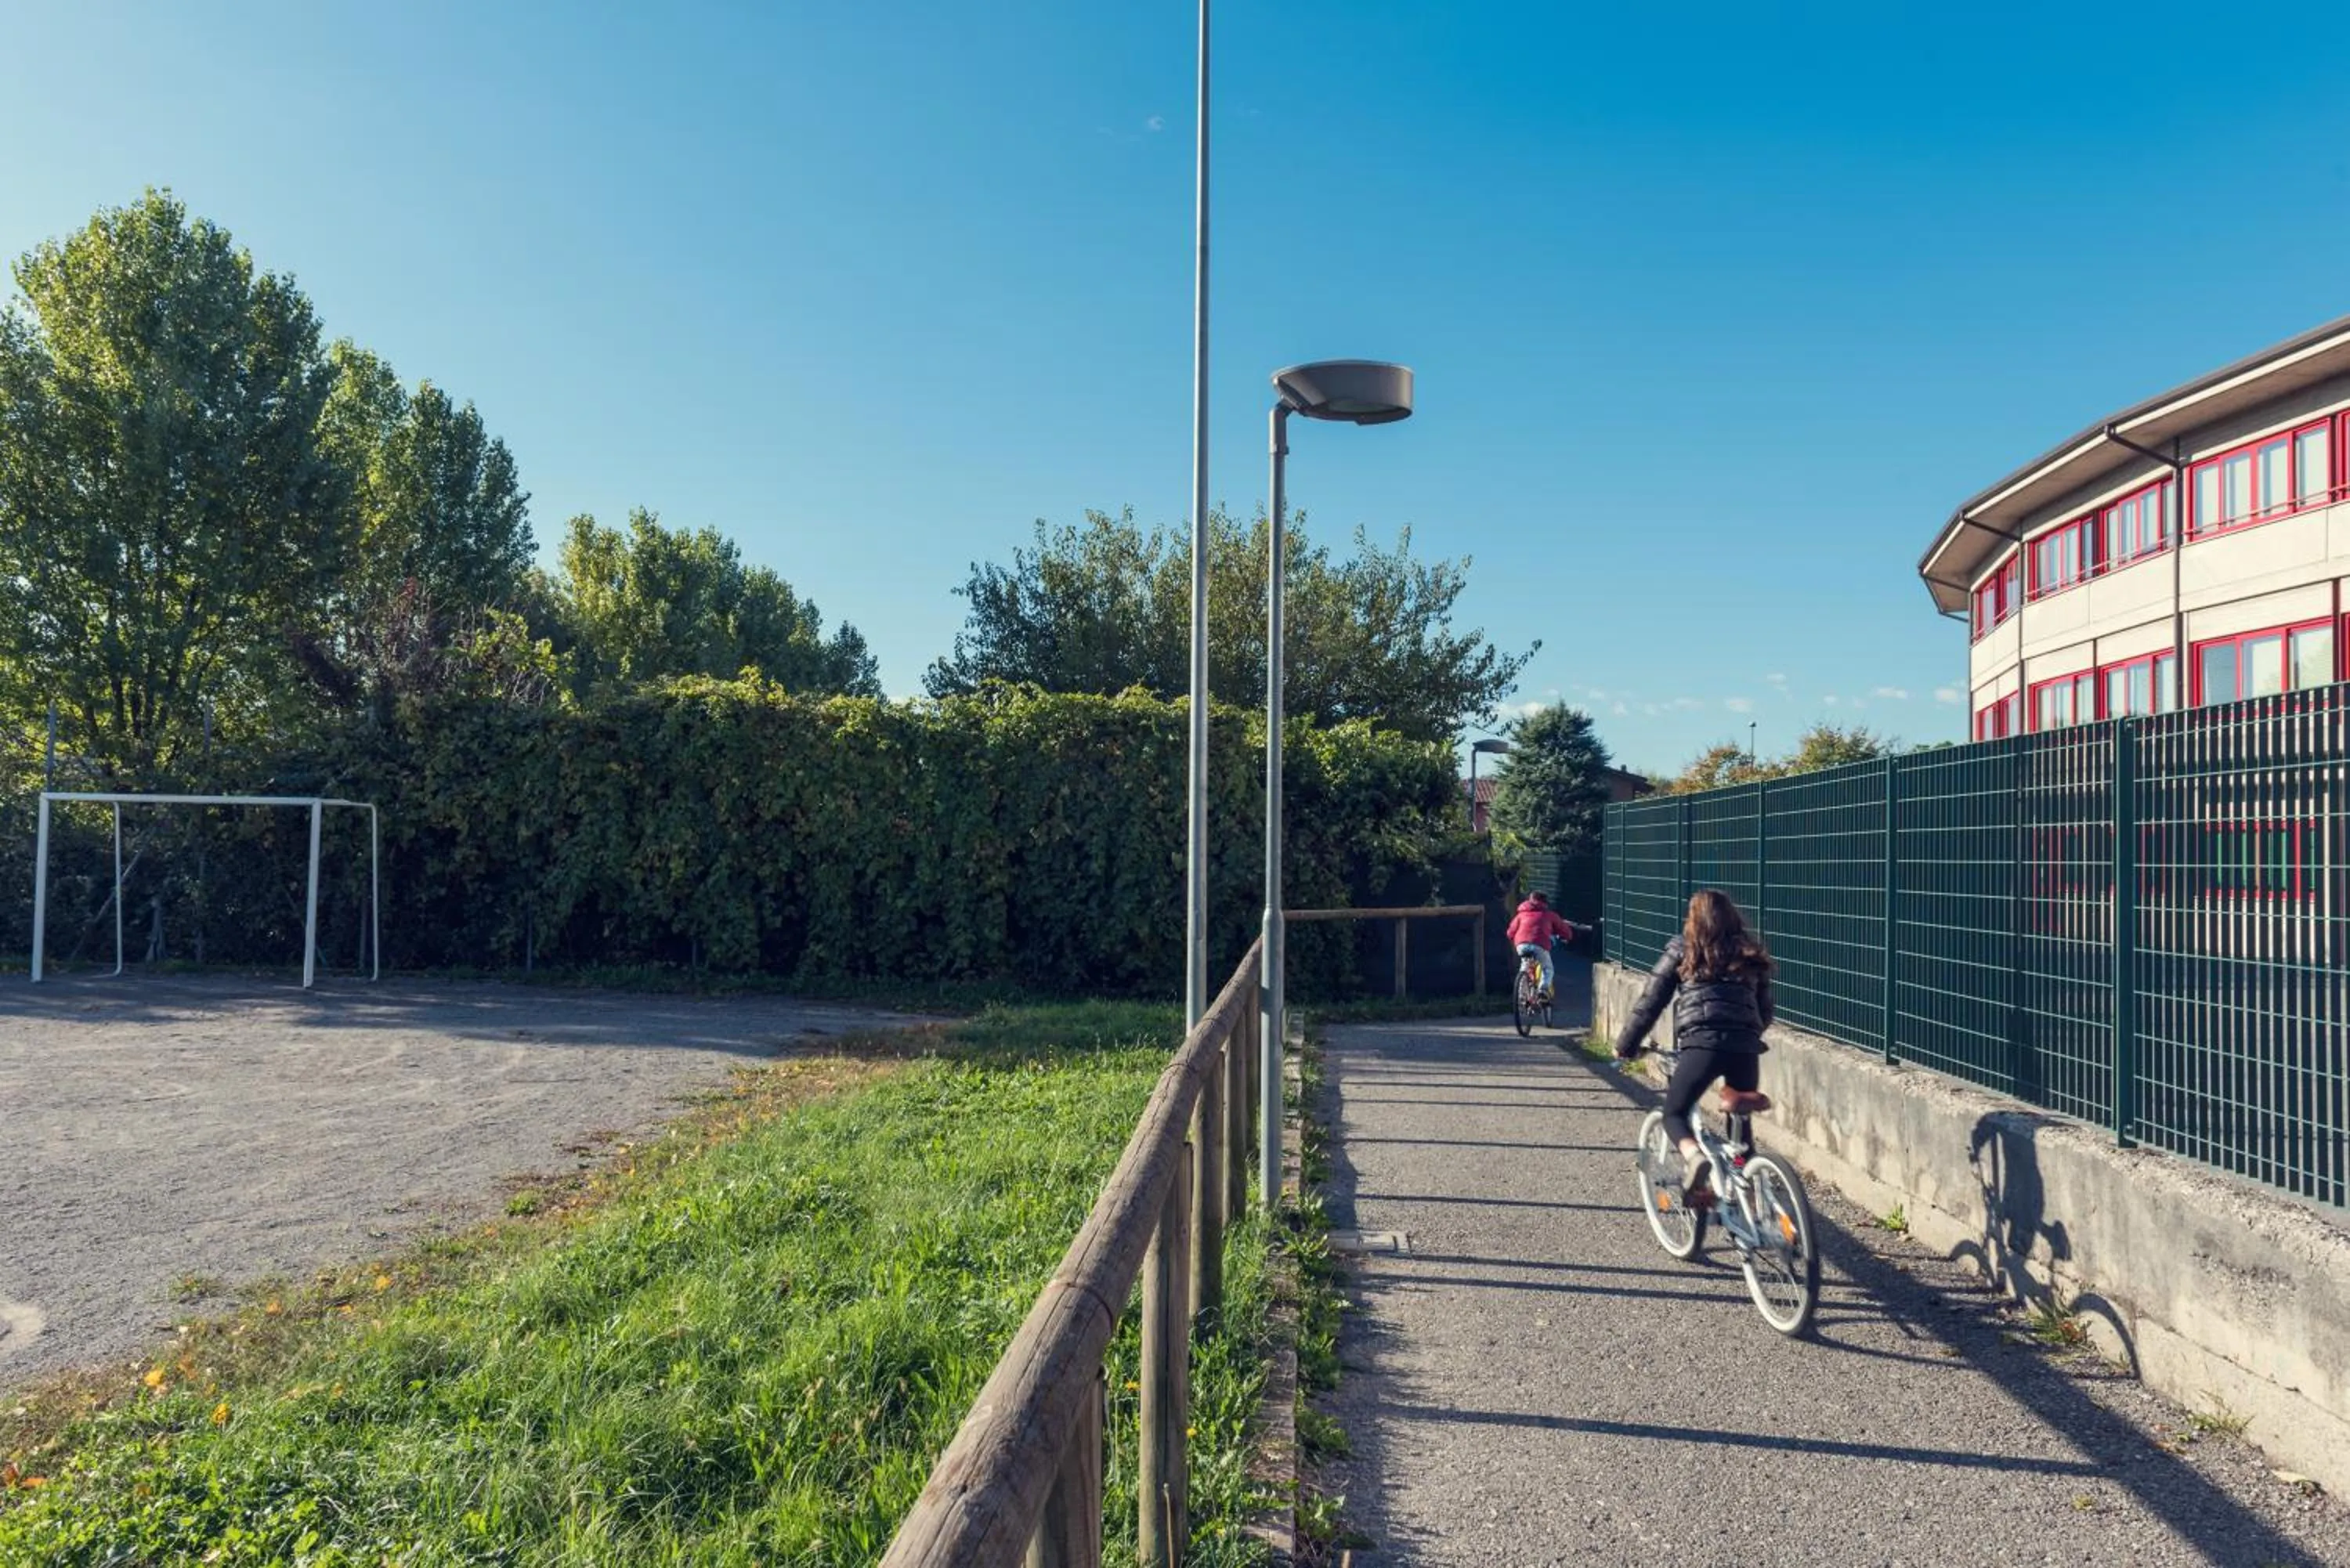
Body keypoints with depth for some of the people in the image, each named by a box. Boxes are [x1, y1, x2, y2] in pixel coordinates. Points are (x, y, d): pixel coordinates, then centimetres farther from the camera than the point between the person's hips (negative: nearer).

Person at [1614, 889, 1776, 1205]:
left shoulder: (1682, 951, 12)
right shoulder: (1751, 954, 21)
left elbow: (1650, 1003, 10)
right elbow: (1766, 1011, 23)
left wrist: (1626, 1046, 19)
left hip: (1703, 1043, -4)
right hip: (1746, 1047, 4)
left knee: (1674, 1114, 8)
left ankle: (1695, 1157, -22)